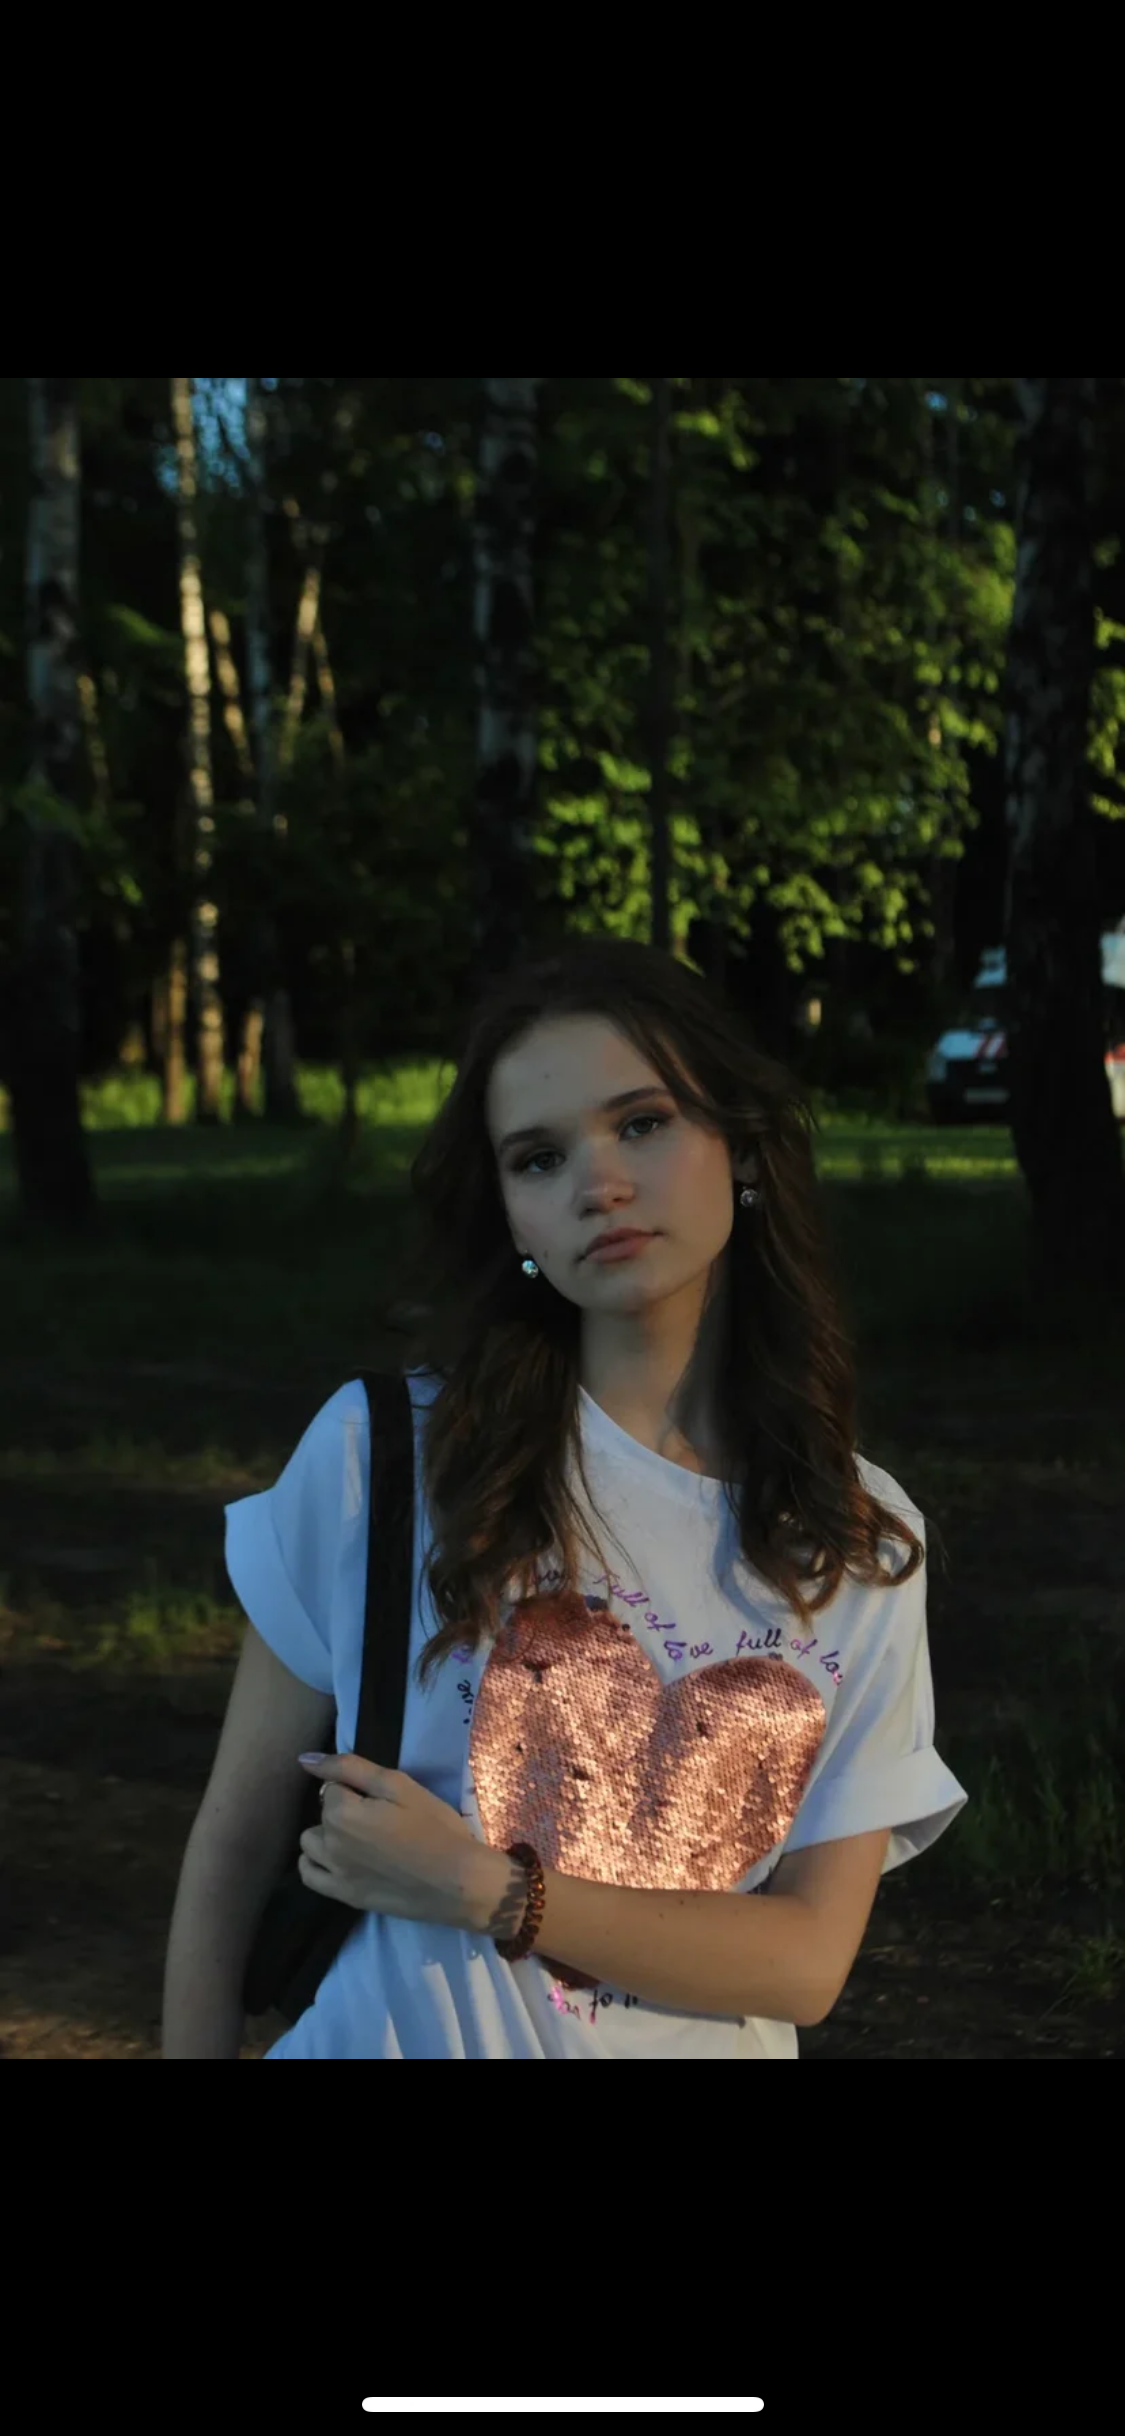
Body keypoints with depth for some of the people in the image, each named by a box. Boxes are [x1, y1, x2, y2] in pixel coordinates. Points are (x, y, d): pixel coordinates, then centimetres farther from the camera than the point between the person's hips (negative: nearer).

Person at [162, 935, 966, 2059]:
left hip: (697, 2041, 2)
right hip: (392, 2034, -2)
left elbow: (810, 1958, -11)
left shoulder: (863, 1546, -6)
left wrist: (482, 1890, -20)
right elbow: (237, 1841, -8)